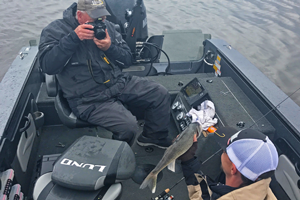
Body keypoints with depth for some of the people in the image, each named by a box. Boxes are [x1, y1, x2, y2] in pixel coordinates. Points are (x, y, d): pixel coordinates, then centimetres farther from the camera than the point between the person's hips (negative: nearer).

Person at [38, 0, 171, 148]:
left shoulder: (106, 26, 9)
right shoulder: (56, 30, -5)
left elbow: (127, 60, 8)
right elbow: (47, 66, -20)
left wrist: (109, 48, -12)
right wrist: (73, 38, -25)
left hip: (119, 82, 7)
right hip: (89, 98, -6)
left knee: (160, 94, -3)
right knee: (128, 125, -26)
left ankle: (154, 137, 20)